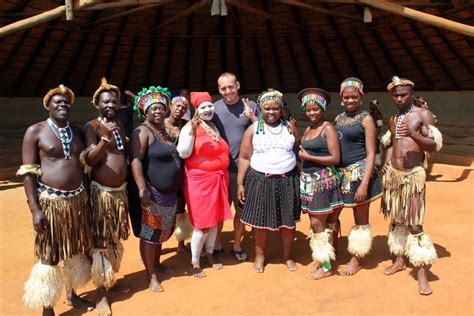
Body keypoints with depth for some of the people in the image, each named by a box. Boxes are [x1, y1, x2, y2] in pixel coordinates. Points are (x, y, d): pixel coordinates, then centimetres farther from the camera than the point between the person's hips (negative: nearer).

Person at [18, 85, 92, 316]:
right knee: (49, 254, 4)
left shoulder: (76, 131, 9)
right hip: (50, 201, -5)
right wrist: (35, 209, -15)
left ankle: (72, 294, 36)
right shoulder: (35, 131, -5)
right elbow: (28, 172, -9)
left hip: (77, 199, 5)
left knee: (75, 249, 16)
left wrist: (86, 198, 10)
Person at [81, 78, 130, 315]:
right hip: (101, 192, -7)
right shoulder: (91, 126, -10)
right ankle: (101, 293, 11)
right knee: (100, 242, 1)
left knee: (115, 239, 18)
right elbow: (88, 160, -21)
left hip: (120, 190, 7)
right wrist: (105, 137, -31)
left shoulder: (119, 125, 11)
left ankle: (110, 279, 36)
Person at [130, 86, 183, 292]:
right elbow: (135, 161, -22)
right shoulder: (143, 132, -12)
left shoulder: (167, 129, 12)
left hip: (170, 193, 8)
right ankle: (151, 276, 14)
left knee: (163, 231, 20)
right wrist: (142, 188, -28)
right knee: (150, 233, 2)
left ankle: (156, 263, 39)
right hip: (153, 193, -8)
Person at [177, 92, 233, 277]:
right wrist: (191, 131, -26)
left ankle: (210, 254, 32)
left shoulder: (216, 127, 12)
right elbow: (183, 153, -18)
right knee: (202, 223, -2)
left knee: (215, 219, 14)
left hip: (218, 179, 7)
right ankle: (194, 262, 14)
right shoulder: (191, 126, -8)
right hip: (199, 180, -6)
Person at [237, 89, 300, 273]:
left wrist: (300, 178, 3)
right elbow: (244, 158, 0)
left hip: (287, 180, 2)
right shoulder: (253, 130, 1)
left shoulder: (290, 128, 6)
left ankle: (288, 256, 26)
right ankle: (259, 256, 23)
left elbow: (297, 153, 11)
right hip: (260, 180, -1)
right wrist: (240, 183, -5)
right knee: (260, 220, 5)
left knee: (288, 220, 8)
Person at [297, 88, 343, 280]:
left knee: (318, 224, -3)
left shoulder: (328, 128, -8)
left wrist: (308, 157, -13)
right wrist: (301, 154, -3)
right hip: (308, 180, 7)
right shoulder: (308, 129, 13)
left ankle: (326, 266, 9)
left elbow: (335, 158, -14)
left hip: (323, 181, -7)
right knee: (316, 223, 11)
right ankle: (320, 260, 23)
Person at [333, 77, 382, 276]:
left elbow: (370, 154, -11)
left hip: (358, 172, -6)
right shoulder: (338, 118, 11)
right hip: (339, 172, 6)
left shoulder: (366, 119, -6)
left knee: (360, 218, 7)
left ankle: (356, 260, 21)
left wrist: (364, 183, -18)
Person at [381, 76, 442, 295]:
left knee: (415, 224, -8)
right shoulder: (392, 120, 14)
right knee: (396, 219, 15)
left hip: (412, 175, -6)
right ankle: (399, 260, 30)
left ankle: (422, 272, 0)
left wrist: (413, 134, -27)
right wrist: (386, 161, 11)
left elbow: (434, 146, -10)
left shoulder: (423, 114, -3)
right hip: (392, 174, 6)